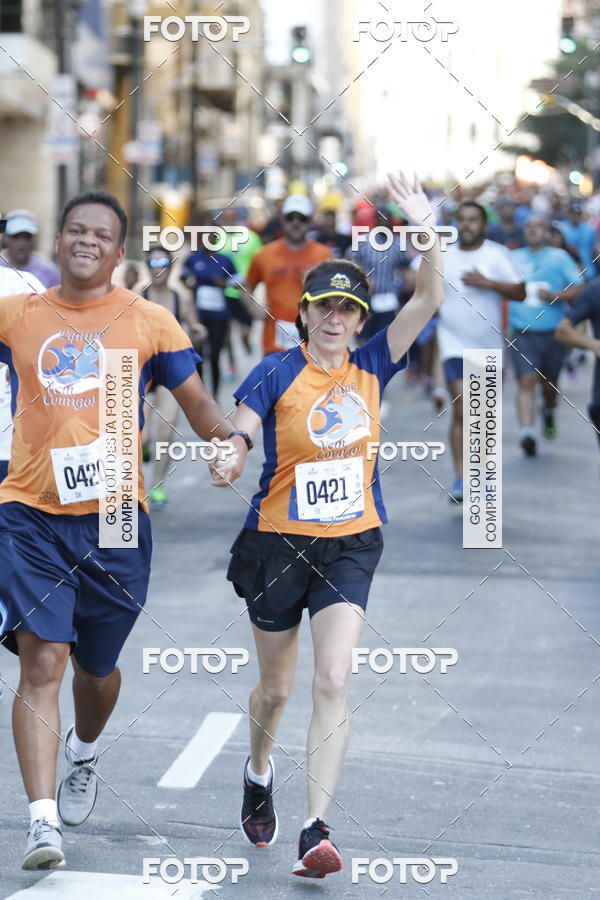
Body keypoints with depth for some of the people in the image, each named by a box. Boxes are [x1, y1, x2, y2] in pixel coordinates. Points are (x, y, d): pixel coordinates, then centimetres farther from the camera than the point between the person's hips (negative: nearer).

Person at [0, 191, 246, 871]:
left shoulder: (149, 323, 3)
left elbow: (197, 404, 7)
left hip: (115, 520, 1)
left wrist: (232, 439, -13)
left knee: (96, 666, 15)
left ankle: (83, 757, 48)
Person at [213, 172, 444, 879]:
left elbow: (428, 299, -5)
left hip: (352, 544, 1)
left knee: (332, 681, -14)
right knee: (276, 687, 13)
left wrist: (426, 226, -17)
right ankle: (258, 774, 45)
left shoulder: (371, 367, 2)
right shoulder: (277, 373, -7)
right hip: (279, 542, -1)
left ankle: (315, 831, -15)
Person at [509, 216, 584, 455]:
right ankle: (527, 431, -24)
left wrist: (554, 297, -16)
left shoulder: (559, 257, 2)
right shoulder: (513, 259, 9)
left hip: (553, 333, 0)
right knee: (526, 380, -16)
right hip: (522, 334, 0)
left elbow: (579, 289, -2)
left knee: (549, 382, 13)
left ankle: (549, 412, 45)